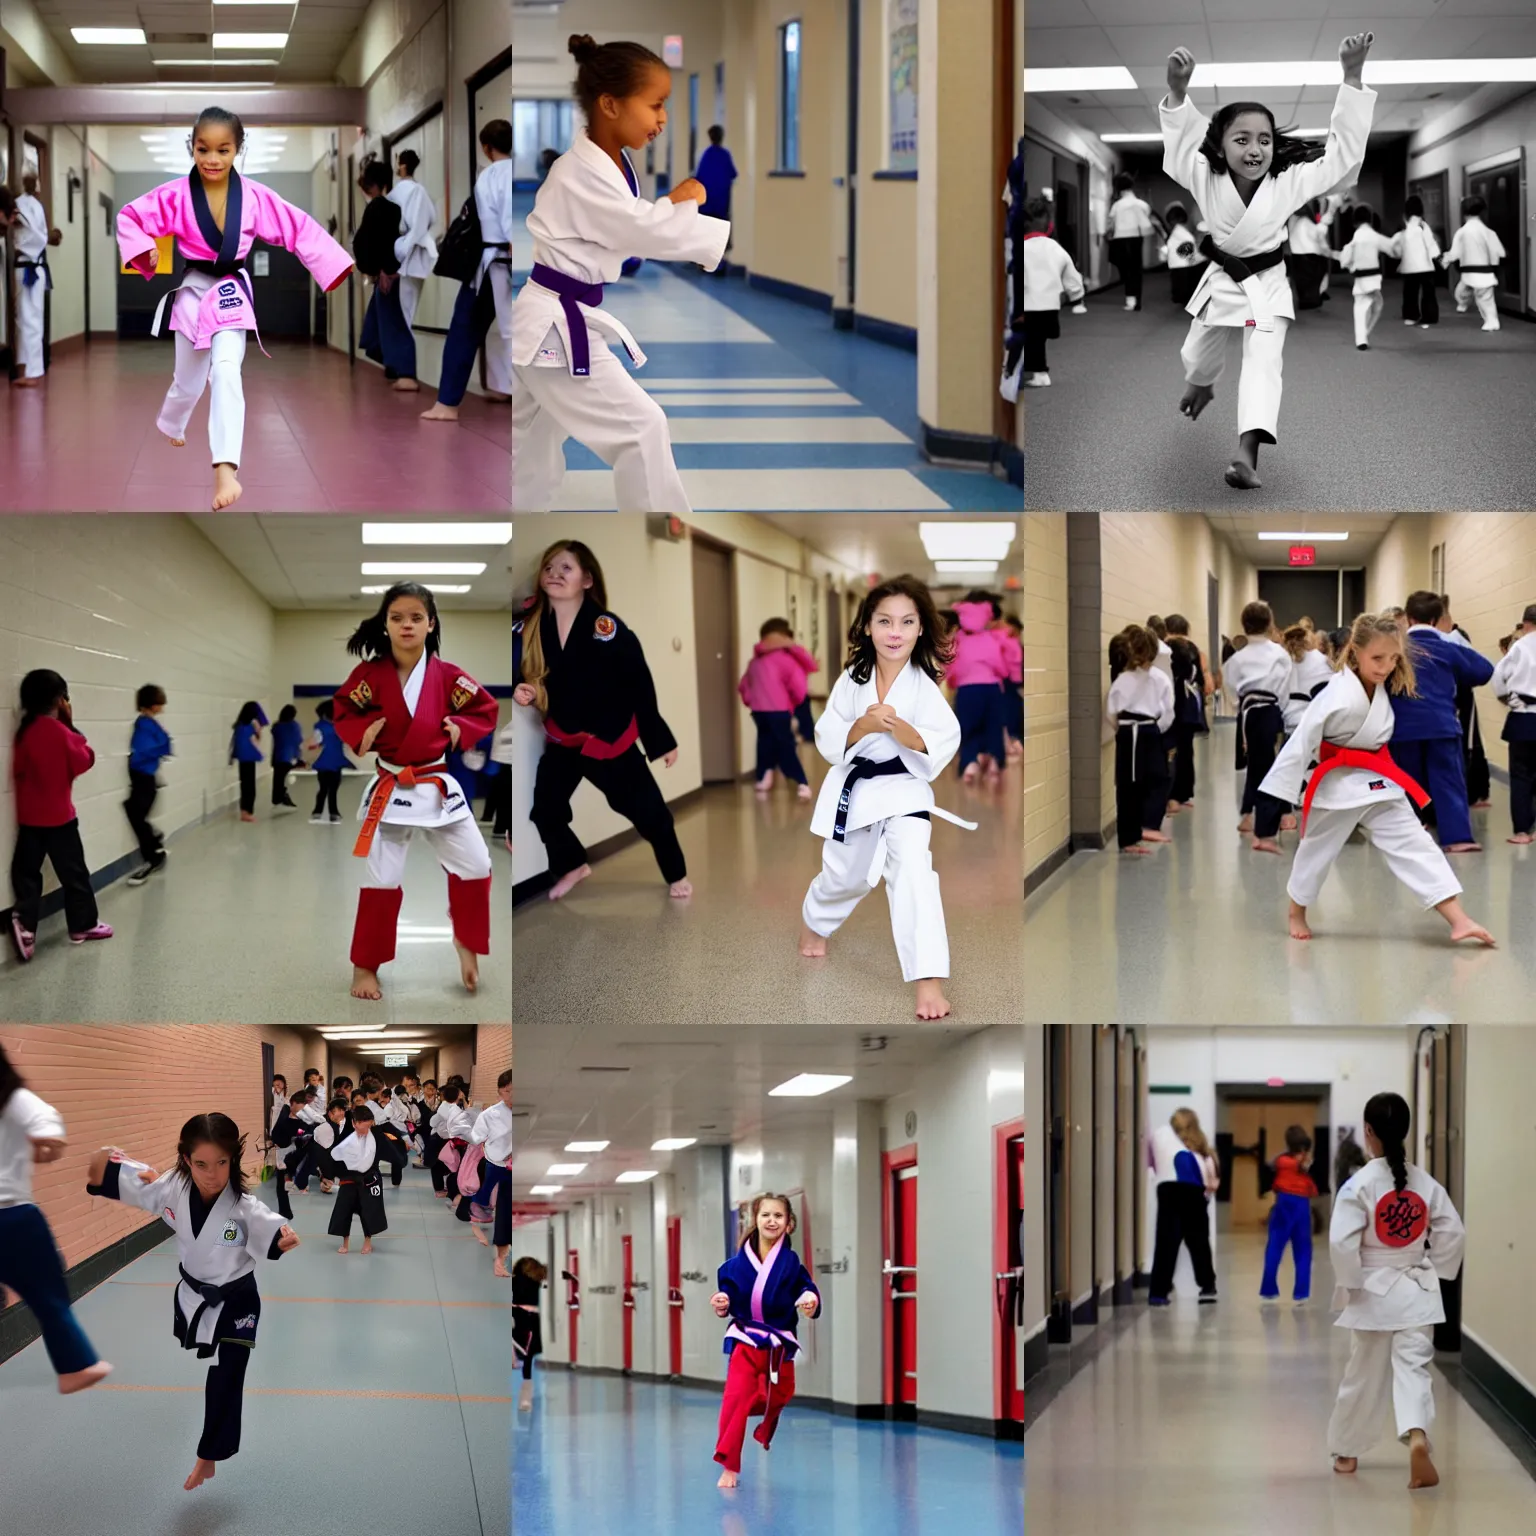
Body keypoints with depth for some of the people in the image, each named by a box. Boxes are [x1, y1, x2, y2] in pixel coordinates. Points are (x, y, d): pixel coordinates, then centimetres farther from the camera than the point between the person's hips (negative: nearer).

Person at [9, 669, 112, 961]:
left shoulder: (24, 732, 1)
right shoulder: (61, 732, -16)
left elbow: (18, 770, 7)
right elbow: (84, 761, -7)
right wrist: (74, 730, -4)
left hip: (28, 818, 5)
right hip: (59, 817, -5)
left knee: (26, 872, 5)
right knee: (74, 872, 9)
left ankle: (24, 925, -13)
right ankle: (83, 925, 18)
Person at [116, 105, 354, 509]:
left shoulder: (253, 196, -10)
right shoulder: (176, 195, -12)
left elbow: (300, 229, -7)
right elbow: (129, 217, -5)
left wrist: (337, 266, -13)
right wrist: (144, 252, -21)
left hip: (232, 293, -1)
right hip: (192, 292, 1)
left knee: (226, 372, -22)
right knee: (190, 381, 16)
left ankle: (225, 471, -27)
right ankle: (169, 426, 53)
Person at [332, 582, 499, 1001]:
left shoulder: (447, 675, -4)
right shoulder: (370, 674, -8)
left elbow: (485, 709, 6)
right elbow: (342, 710, 4)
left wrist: (460, 728, -10)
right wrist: (362, 733, -14)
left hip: (438, 786, 2)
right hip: (389, 790, -2)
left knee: (475, 866, 3)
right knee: (382, 879, 0)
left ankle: (465, 941, 27)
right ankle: (365, 967, 13)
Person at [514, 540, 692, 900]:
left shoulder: (608, 630, -20)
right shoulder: (527, 630, -9)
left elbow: (640, 686, -13)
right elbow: (518, 675, 6)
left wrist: (660, 741, -8)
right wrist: (519, 693, -19)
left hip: (611, 739, -4)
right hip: (562, 738, 4)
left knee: (648, 811, 2)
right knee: (544, 810, 8)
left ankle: (676, 874, 27)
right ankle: (572, 866, 37)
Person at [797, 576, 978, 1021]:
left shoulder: (924, 686, -14)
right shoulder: (852, 680, -7)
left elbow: (945, 743, -19)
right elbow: (828, 741, -7)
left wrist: (903, 731, -35)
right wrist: (863, 726, -26)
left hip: (902, 789, -3)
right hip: (852, 788, 3)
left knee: (913, 871, -24)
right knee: (844, 875, 22)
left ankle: (928, 979, -23)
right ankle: (815, 920, 58)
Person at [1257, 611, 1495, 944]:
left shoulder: (1381, 689, -5)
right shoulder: (1337, 698, -27)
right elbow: (1297, 750, -26)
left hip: (1377, 781, 6)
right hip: (1335, 786, -6)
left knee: (1414, 844, -2)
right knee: (1316, 851, 13)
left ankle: (1458, 920, -6)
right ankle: (1296, 914, 39)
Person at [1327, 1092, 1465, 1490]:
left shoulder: (1360, 1184, -14)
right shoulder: (1425, 1183, 0)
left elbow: (1342, 1242, -19)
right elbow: (1453, 1233, 2)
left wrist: (1349, 1285, -7)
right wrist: (1435, 1271, 12)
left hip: (1375, 1291, -2)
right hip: (1417, 1290, 2)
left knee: (1364, 1376, 12)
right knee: (1413, 1368, -2)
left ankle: (1346, 1451, 28)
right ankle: (1417, 1437, -28)